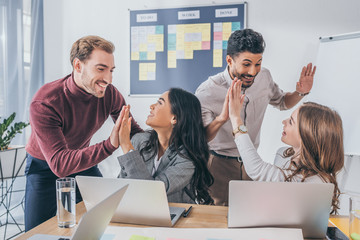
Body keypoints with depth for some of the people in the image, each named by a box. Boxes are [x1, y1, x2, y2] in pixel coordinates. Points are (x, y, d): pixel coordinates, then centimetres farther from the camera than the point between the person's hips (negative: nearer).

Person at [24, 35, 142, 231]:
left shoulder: (109, 94, -20)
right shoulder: (44, 104, -33)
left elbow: (133, 131, -6)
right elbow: (59, 164, -41)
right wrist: (110, 144, -54)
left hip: (84, 162, 4)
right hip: (45, 168, -3)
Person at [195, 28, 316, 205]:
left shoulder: (263, 77, -6)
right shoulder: (207, 91, -23)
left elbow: (282, 102, 14)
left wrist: (300, 93, -8)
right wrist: (222, 118, -44)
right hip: (219, 164, -4)